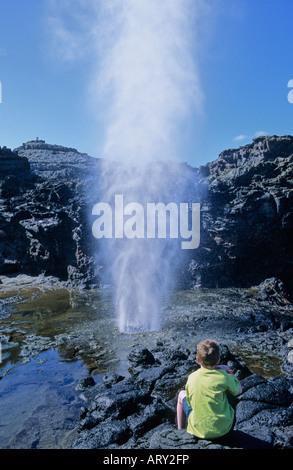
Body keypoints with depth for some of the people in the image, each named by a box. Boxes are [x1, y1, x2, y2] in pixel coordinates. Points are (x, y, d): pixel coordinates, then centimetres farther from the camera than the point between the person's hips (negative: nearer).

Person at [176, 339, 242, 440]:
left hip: (199, 430, 0)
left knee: (182, 394, 22)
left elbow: (190, 402, 5)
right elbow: (239, 390, 4)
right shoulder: (223, 376, -14)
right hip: (223, 429, 0)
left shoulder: (191, 378, -9)